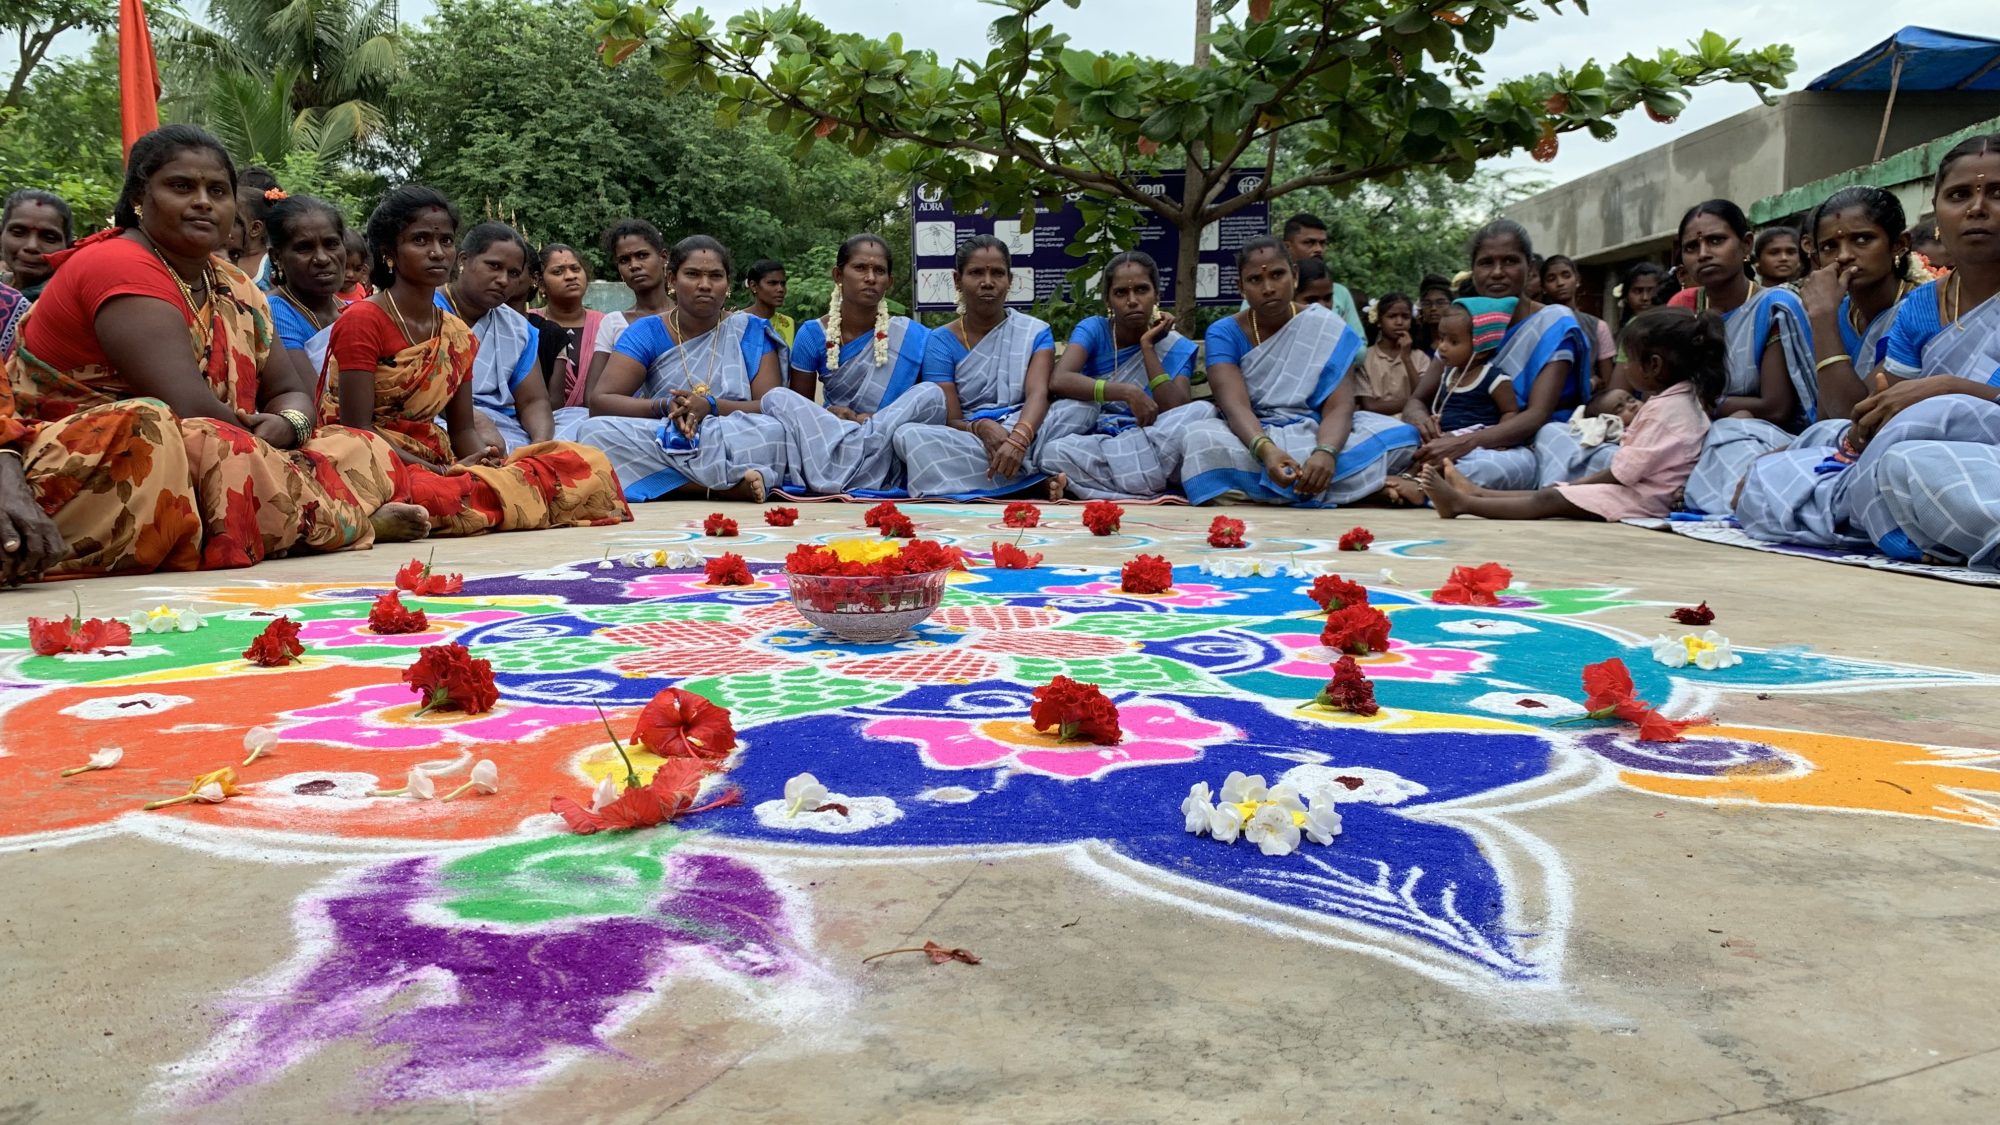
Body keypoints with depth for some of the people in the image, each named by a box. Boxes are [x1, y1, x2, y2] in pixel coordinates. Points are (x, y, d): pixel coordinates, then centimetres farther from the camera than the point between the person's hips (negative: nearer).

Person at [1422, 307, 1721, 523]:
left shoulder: (1665, 409, -17)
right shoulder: (1684, 397, 17)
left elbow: (1623, 471, -18)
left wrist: (1574, 485, -7)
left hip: (1644, 499, -11)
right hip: (1638, 489, 11)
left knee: (1551, 500, -14)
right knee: (1552, 492, 6)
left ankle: (1462, 504, -17)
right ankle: (1478, 493, 4)